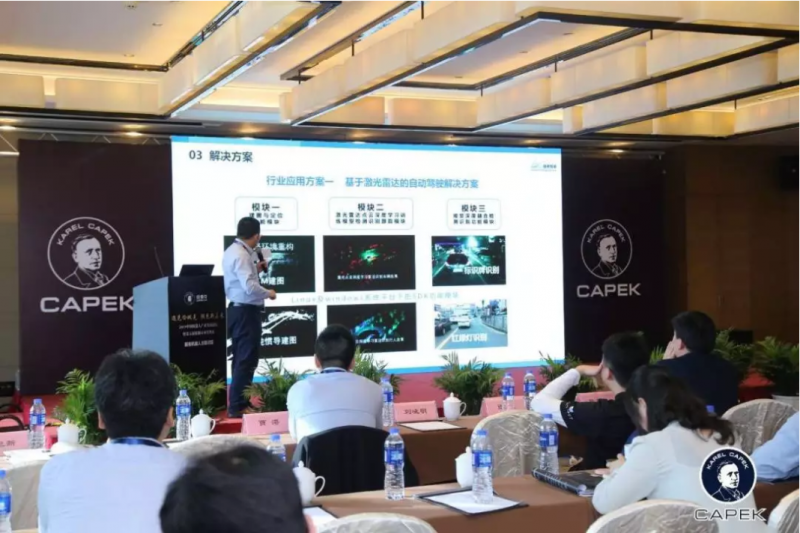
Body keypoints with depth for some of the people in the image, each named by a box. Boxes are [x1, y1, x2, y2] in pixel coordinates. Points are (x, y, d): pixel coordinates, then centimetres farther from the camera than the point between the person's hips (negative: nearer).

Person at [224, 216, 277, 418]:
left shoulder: (233, 251, 10)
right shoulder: (241, 255, -20)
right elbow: (250, 287, -28)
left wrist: (255, 269, 14)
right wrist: (268, 293, -12)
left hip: (238, 310, 11)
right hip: (246, 312, -11)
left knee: (241, 358, 18)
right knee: (246, 360, -6)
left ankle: (240, 402, 28)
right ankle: (237, 406, -3)